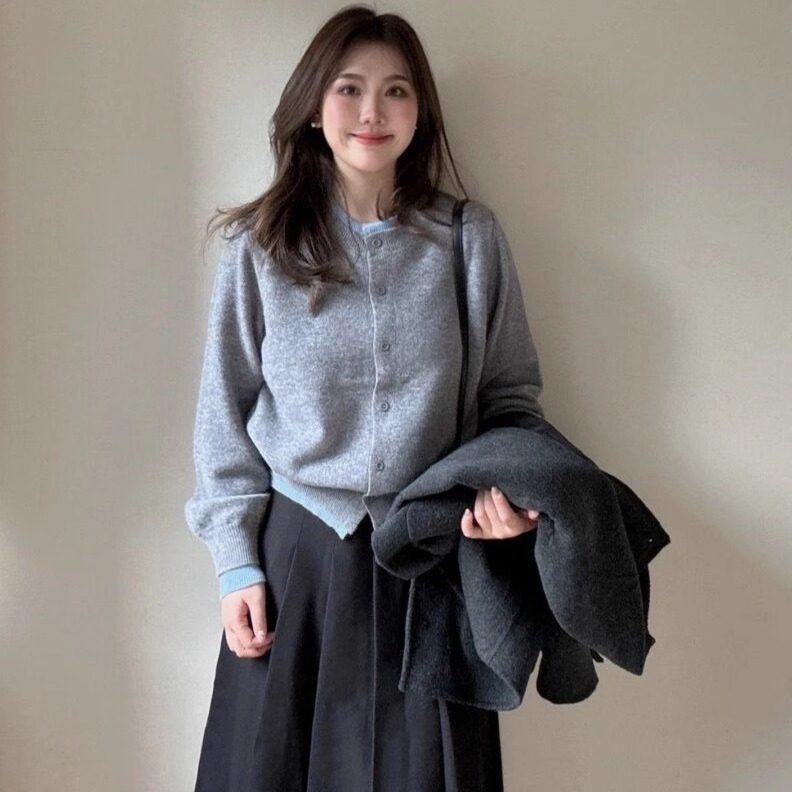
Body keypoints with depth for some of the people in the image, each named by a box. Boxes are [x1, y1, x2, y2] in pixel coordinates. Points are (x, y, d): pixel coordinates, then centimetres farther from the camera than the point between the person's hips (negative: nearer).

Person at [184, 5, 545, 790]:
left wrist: (512, 486, -11)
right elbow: (223, 414, 2)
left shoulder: (471, 238, 0)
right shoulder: (259, 248, -1)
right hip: (293, 552, 0)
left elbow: (511, 390, 7)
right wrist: (237, 563, 0)